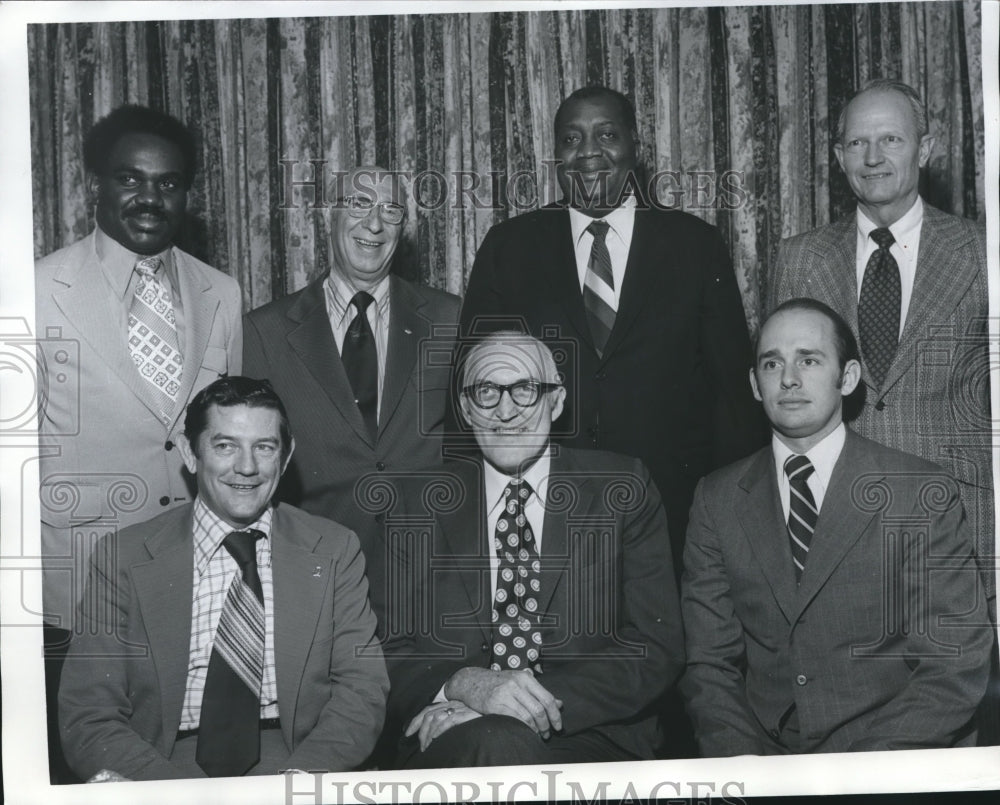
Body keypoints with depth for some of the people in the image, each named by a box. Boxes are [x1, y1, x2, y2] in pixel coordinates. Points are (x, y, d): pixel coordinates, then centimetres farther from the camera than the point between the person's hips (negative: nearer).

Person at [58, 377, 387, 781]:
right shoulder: (122, 557, 2)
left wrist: (296, 776, -19)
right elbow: (88, 717, -3)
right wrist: (188, 790, -20)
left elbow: (361, 690, 1)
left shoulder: (335, 550, 5)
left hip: (292, 765, 0)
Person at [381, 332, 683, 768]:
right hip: (452, 748, 0)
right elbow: (391, 655, 3)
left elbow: (657, 649, -2)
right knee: (496, 745, -35)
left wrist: (537, 703, -16)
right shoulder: (416, 505, 8)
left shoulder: (621, 490, 5)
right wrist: (465, 685, -20)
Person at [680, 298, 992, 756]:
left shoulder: (924, 495, -2)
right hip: (764, 761, 2)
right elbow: (708, 662, 4)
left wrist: (854, 768, -17)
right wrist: (741, 755, -14)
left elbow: (955, 669, -5)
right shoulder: (717, 500, 6)